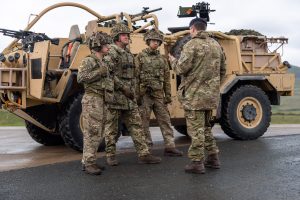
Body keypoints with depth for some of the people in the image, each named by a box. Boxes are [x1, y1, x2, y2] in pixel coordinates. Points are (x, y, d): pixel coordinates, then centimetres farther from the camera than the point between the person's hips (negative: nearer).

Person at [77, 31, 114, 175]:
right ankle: (89, 163, -6)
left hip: (101, 101, 9)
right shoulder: (88, 61, -6)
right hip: (92, 100, -9)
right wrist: (99, 72, -19)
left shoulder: (102, 63, 20)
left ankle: (88, 162, 16)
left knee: (98, 134, 9)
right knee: (92, 132, -9)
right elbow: (81, 78, -19)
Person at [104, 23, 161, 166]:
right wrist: (123, 88, -17)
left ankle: (143, 154, 6)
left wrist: (132, 90, 11)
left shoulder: (129, 54, 17)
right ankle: (110, 155, 13)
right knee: (111, 127, 2)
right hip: (114, 96, -8)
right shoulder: (111, 53, -9)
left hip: (128, 97, 8)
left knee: (136, 125, 4)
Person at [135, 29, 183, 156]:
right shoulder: (140, 57, 0)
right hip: (145, 94, -4)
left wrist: (168, 95, 6)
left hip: (159, 95, 4)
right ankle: (146, 148, 11)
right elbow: (135, 78, -5)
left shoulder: (162, 59, 13)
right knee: (144, 122, 2)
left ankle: (170, 146, 3)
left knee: (165, 120, 1)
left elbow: (167, 79, 13)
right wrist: (136, 95, -12)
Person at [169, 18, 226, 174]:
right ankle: (213, 158, 24)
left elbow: (181, 68, -16)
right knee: (206, 126, 20)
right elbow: (222, 71, 16)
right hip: (211, 95, 7)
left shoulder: (192, 45, -11)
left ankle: (197, 163, 2)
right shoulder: (216, 45, 12)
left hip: (194, 95, -7)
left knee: (196, 129, -1)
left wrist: (172, 60, 3)